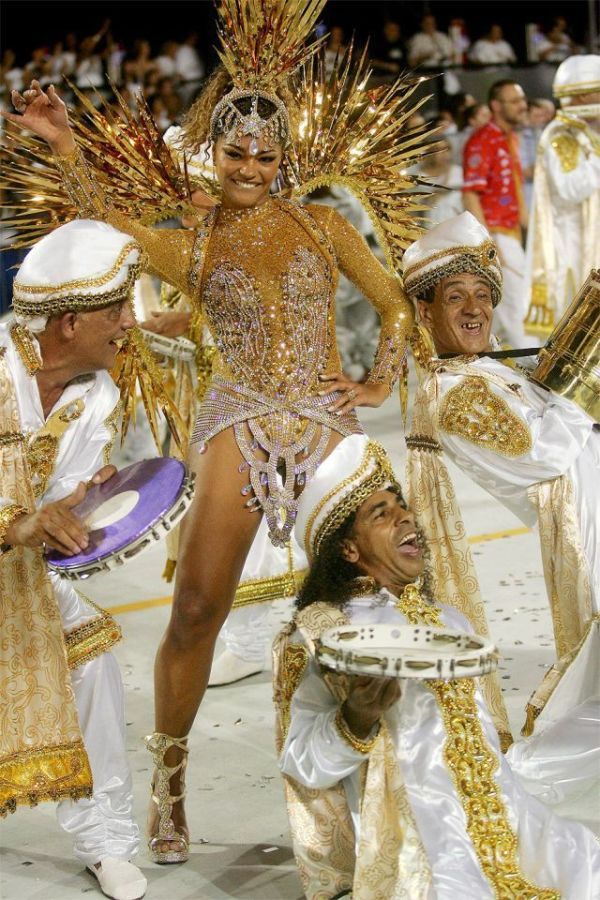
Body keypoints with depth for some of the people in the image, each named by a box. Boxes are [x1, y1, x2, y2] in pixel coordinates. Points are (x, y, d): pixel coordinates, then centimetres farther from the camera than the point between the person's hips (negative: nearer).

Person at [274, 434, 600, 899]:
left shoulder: (449, 622, 21)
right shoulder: (320, 633, 1)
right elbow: (301, 764, -5)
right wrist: (356, 719, -22)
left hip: (498, 819, 6)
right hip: (408, 831, -5)